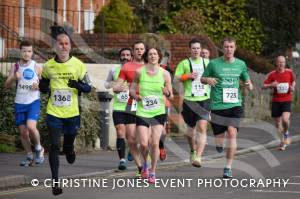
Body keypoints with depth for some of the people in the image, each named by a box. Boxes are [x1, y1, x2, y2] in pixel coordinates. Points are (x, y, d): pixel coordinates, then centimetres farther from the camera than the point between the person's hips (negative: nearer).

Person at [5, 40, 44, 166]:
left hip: (33, 102, -3)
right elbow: (7, 85, 2)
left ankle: (39, 148, 3)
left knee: (31, 127, -22)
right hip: (19, 103, 4)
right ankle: (29, 157, 20)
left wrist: (39, 86, -18)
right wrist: (13, 78, -18)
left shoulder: (37, 67, -3)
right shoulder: (15, 67, 4)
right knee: (23, 132, 5)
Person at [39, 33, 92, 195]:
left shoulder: (78, 65, -4)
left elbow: (88, 88, 1)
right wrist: (44, 87, -9)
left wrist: (78, 85, -21)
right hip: (54, 113, 0)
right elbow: (43, 84, 16)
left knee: (69, 143, 13)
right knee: (54, 146, -7)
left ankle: (69, 149, 52)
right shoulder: (48, 66, 0)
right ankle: (55, 181, -3)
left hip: (72, 113, 0)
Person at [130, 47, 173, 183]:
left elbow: (171, 95, 4)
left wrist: (167, 93, -19)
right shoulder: (139, 72, -1)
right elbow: (132, 89, 9)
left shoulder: (165, 74, -1)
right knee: (144, 143, -8)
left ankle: (152, 172, 7)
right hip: (142, 112, 0)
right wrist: (136, 96, -12)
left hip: (159, 112, 0)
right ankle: (145, 164, 24)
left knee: (155, 143, -9)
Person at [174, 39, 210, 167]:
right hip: (189, 100, 0)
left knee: (202, 128, -16)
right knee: (191, 127, 13)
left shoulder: (207, 63, 11)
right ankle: (193, 151, 41)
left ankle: (198, 157, -23)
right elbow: (176, 78, 0)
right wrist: (188, 76, -13)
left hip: (204, 99, 0)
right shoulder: (184, 63, 5)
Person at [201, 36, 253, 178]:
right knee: (219, 137, -1)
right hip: (217, 106, -1)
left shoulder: (241, 64, 9)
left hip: (235, 104, 1)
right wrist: (208, 80, -12)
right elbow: (202, 78, 11)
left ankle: (228, 167, -8)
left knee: (232, 133, -12)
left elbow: (247, 81, 20)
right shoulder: (214, 64, 1)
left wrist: (249, 85, -4)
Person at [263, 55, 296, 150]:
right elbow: (263, 86, -2)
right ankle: (283, 139, 26)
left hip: (286, 100, -1)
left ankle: (286, 133, 8)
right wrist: (271, 85, -22)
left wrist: (292, 87, -1)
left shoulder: (289, 72, 0)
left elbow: (293, 81, 19)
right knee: (277, 123, 5)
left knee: (285, 119, -22)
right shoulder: (272, 74, -3)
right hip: (276, 101, 1)